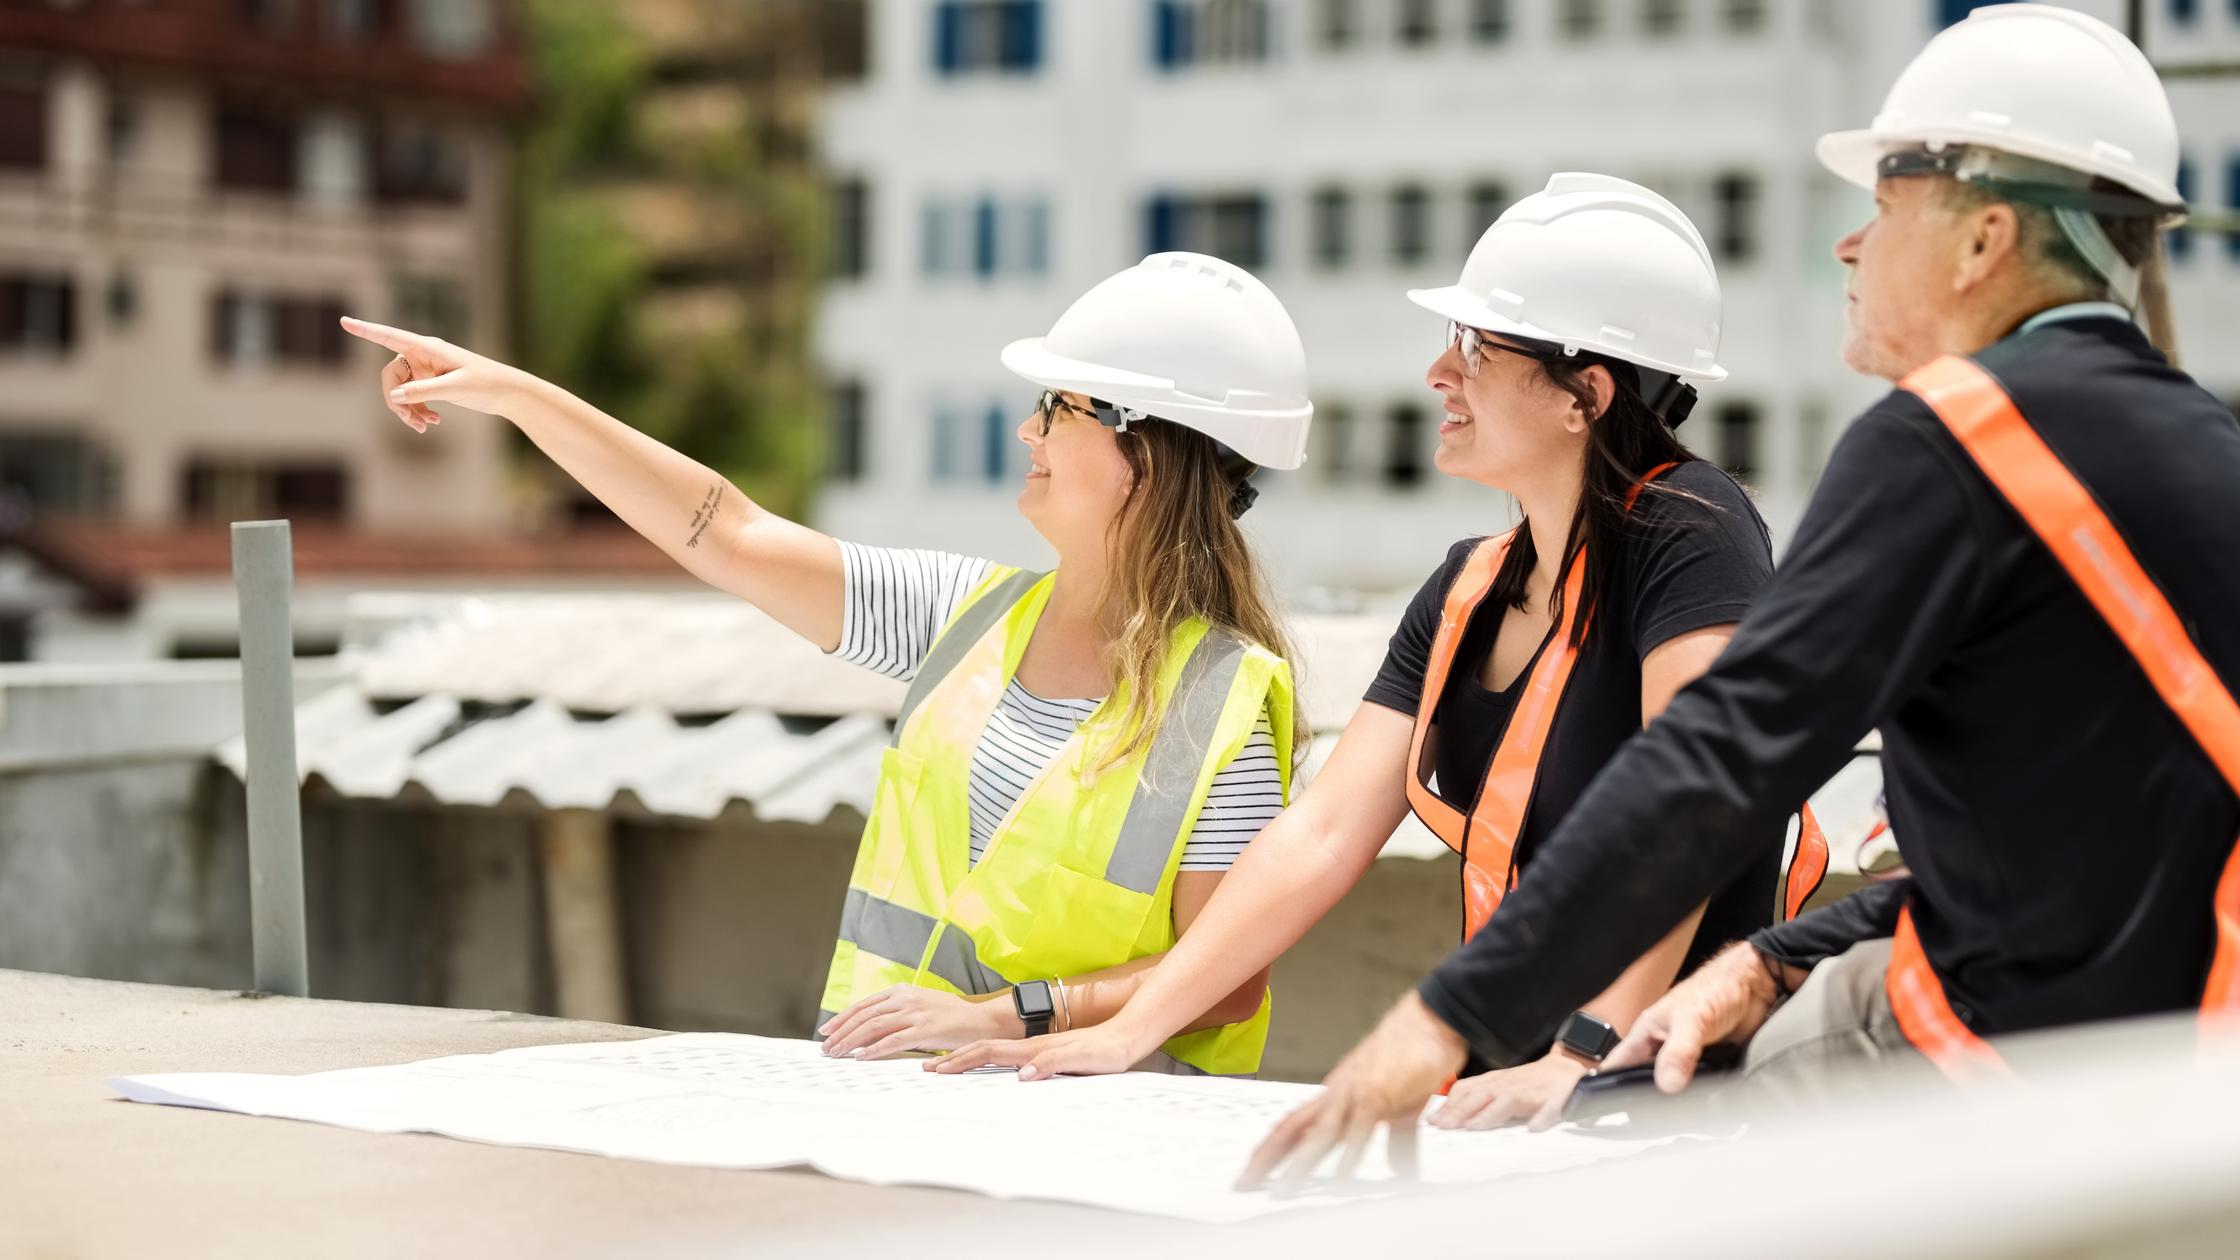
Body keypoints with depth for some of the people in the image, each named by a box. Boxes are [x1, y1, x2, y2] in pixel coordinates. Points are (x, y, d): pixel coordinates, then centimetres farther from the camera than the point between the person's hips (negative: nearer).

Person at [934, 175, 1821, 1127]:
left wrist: (1586, 1056, -30)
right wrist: (1129, 1030, 2)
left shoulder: (1687, 533, -9)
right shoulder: (1468, 592, 13)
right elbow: (1321, 835, 9)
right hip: (1516, 1081, 7)